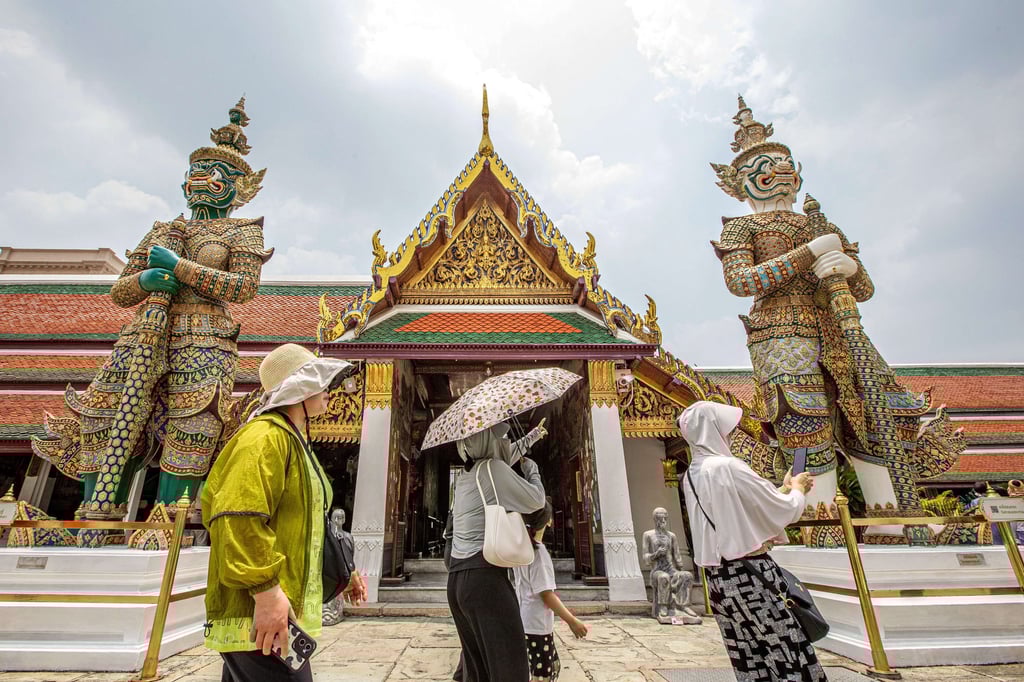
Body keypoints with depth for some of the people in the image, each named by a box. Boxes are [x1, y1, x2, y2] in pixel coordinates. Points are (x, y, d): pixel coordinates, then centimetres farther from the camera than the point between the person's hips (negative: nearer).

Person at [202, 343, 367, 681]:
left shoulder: (293, 440, 18)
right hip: (257, 613, -10)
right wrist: (265, 589, -27)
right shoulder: (266, 436, -15)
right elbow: (238, 519, -27)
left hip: (270, 609, 10)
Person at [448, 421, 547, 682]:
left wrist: (530, 437, 47)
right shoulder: (492, 468, -9)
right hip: (484, 577, -9)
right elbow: (536, 501, 0)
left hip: (457, 581, 9)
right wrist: (532, 470, 18)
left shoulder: (466, 475, 16)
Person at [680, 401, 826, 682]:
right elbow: (782, 510, -10)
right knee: (789, 654, 5)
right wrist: (797, 490, 11)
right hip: (749, 572, -8)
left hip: (719, 577, 8)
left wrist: (783, 488, 24)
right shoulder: (727, 466, -18)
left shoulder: (691, 477, 8)